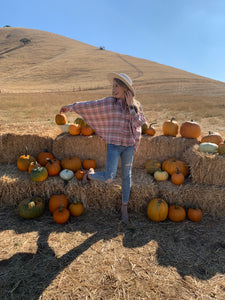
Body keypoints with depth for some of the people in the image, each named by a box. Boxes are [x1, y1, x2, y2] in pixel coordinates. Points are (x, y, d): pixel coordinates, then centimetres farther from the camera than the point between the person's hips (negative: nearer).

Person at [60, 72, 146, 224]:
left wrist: (130, 106, -13)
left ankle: (124, 207, 28)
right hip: (114, 145, -2)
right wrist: (72, 106, 5)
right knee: (109, 178, -10)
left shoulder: (136, 105, 3)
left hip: (128, 145, 2)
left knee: (126, 176, 10)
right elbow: (90, 105, 3)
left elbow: (139, 123, -9)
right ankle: (91, 174, 24)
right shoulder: (109, 102, -1)